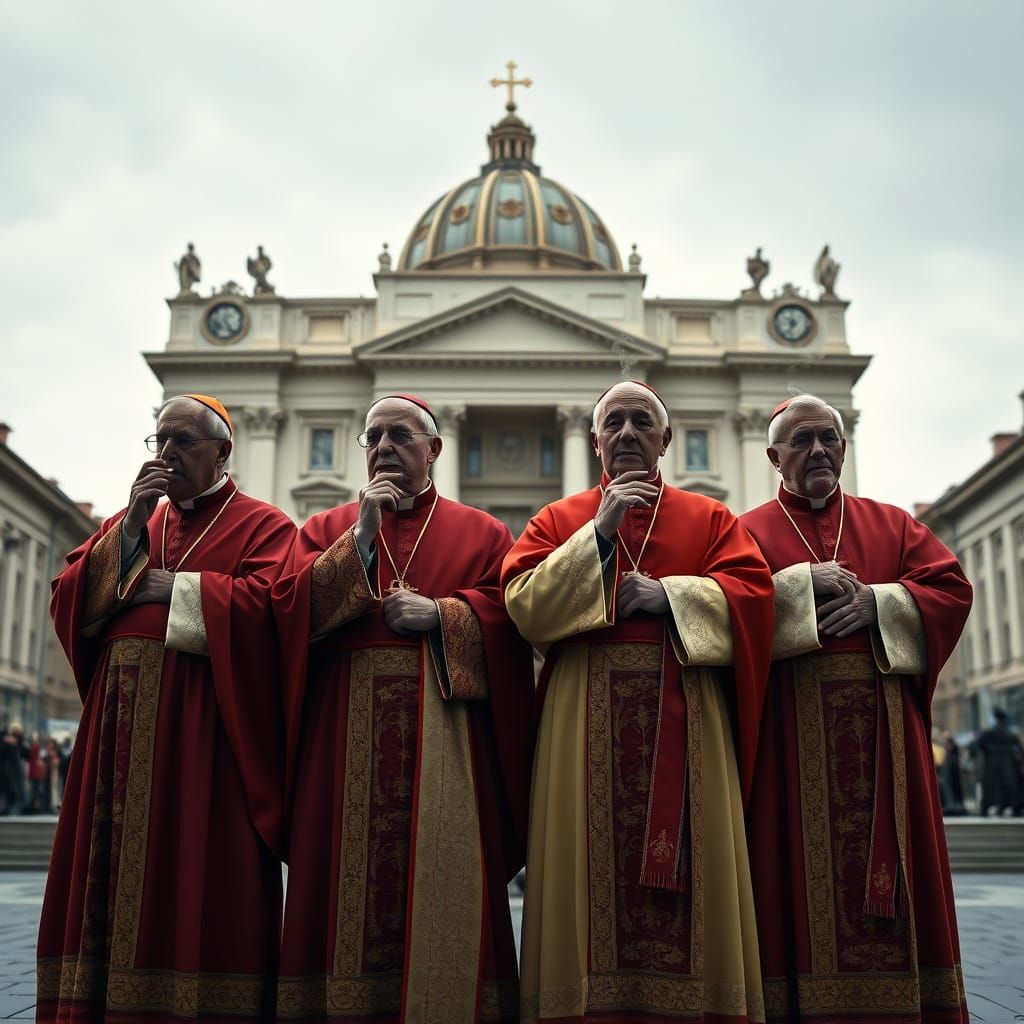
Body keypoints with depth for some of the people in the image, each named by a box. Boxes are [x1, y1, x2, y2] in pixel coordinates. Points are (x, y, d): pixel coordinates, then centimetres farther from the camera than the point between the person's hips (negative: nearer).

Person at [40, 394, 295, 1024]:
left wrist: (165, 587, -6)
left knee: (197, 877, -5)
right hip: (120, 723, 5)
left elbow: (265, 601, -15)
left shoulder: (262, 524, 3)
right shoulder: (128, 522, 21)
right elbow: (68, 600, 9)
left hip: (206, 725, -5)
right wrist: (131, 529, -2)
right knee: (110, 875, 5)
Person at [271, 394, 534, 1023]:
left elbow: (508, 616, 1)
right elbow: (293, 607, 1)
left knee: (442, 885, -4)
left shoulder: (482, 533, 14)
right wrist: (362, 537, -5)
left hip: (444, 733, -1)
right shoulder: (328, 530, 17)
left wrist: (440, 614, -12)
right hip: (345, 734, 1)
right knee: (348, 885, 0)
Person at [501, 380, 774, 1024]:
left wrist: (664, 595, -10)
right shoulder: (559, 520, 14)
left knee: (687, 867, 0)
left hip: (684, 718, 1)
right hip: (586, 717, 0)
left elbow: (752, 591, 0)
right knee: (594, 864, -2)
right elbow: (522, 602, -3)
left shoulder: (710, 518, 15)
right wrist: (599, 533, -8)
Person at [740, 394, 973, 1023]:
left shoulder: (892, 524, 17)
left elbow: (952, 589, 5)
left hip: (884, 728, 3)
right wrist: (805, 583, -14)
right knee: (800, 869, -2)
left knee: (891, 866, 4)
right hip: (790, 728, -2)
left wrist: (876, 601, -10)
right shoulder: (748, 531, 9)